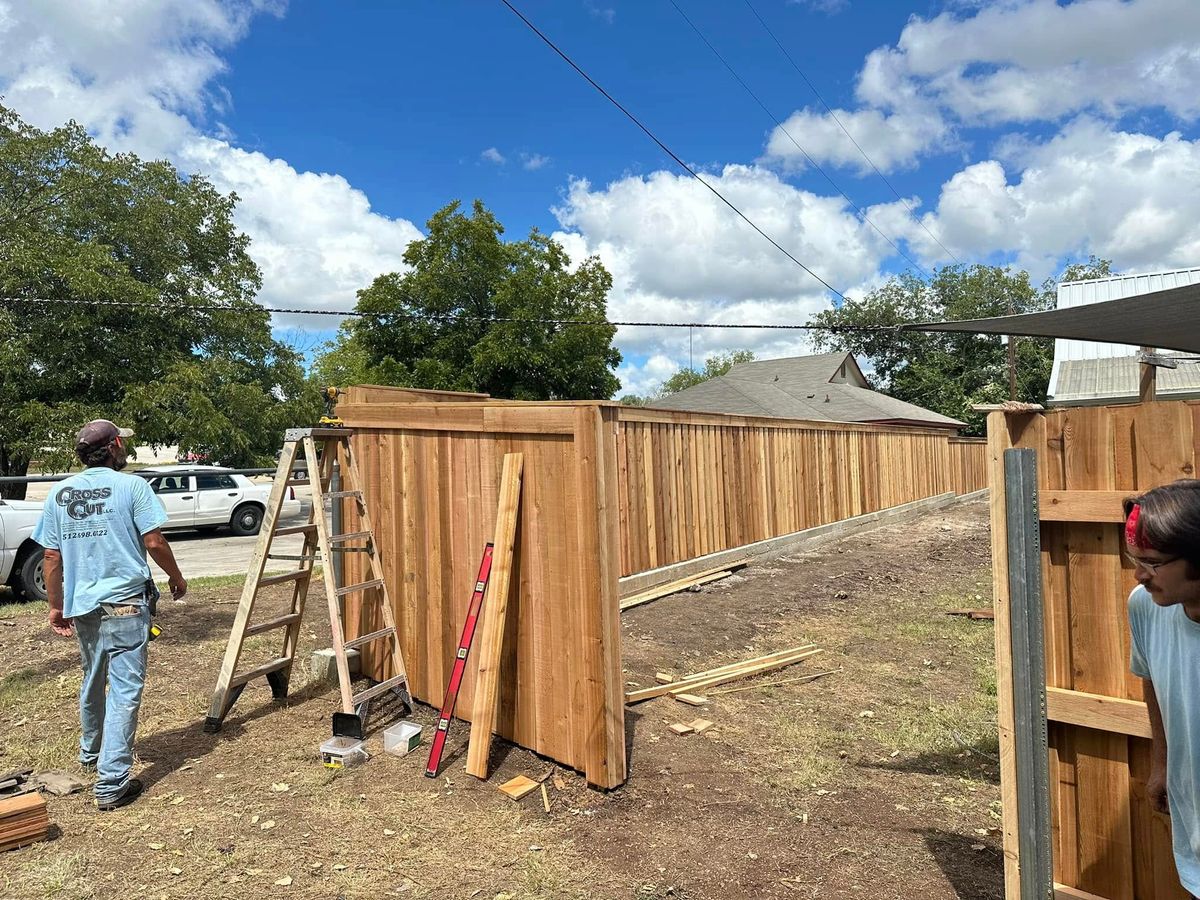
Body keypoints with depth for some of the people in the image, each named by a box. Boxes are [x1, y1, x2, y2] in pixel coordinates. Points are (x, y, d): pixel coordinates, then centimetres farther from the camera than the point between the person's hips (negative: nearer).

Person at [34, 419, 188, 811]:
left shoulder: (59, 494, 6)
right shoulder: (131, 486, -10)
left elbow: (51, 555, 7)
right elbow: (154, 542, -12)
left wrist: (57, 606, 16)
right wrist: (176, 579, 4)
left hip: (81, 605, 6)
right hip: (124, 603, -6)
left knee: (92, 683, 25)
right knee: (124, 690, -2)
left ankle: (91, 753, 45)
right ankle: (112, 783, -2)